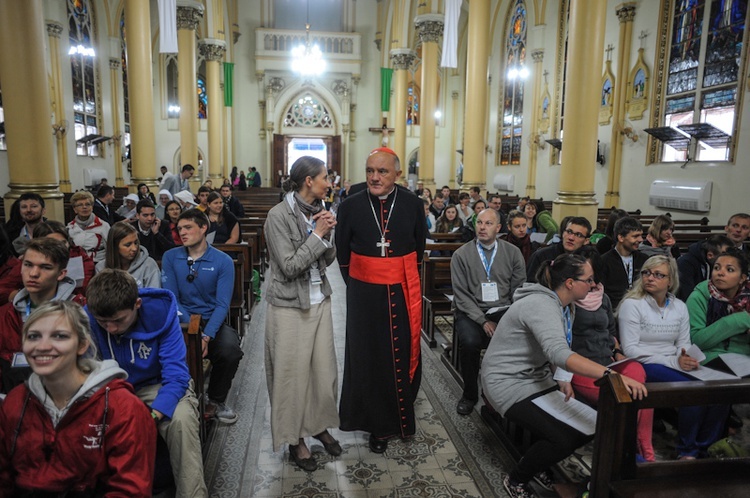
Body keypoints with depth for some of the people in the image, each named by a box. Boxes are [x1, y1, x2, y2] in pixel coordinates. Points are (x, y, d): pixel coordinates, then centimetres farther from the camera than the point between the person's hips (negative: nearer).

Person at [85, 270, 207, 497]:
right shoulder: (87, 319, -18)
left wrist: (153, 415, -42)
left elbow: (176, 376, -27)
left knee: (181, 418, -32)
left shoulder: (161, 312, -24)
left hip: (157, 384, -2)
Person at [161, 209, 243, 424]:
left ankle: (216, 401, 1)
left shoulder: (223, 261, -2)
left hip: (212, 322, -1)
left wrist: (207, 336, -24)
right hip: (181, 322, 1)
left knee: (230, 349, -30)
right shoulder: (170, 257, 4)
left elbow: (222, 305, -9)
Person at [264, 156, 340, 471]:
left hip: (319, 302, 6)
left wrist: (327, 234, -9)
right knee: (293, 373, 6)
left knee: (324, 368, 12)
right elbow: (290, 267, -19)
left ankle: (320, 425, 34)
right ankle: (294, 439, 25)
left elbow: (327, 260, 8)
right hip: (290, 307, -6)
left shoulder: (317, 211, 4)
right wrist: (317, 234, -17)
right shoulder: (279, 215, -15)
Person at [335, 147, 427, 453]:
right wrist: (356, 285, 4)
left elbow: (419, 248, 7)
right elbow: (342, 252, 4)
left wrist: (404, 278, 7)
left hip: (403, 292, 1)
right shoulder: (351, 206, -5)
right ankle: (378, 426, 22)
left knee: (403, 355, 11)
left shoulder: (413, 204, -4)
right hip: (364, 294, 0)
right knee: (368, 357, 7)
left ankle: (401, 413, 34)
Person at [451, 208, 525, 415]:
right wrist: (483, 321, -14)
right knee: (470, 342, -31)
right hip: (472, 312, -1)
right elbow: (462, 295, -4)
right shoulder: (461, 255, 0)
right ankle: (469, 394, -4)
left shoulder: (513, 253, 5)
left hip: (503, 311, 1)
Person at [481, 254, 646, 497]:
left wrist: (561, 381, -4)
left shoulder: (564, 306, 4)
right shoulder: (541, 305, -27)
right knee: (562, 439, -19)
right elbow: (559, 353, -43)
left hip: (537, 378, 9)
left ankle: (538, 463, 24)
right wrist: (611, 375, -49)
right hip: (508, 384, -9)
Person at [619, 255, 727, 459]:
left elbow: (684, 343, 12)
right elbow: (630, 349, -13)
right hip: (645, 366, -6)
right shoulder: (632, 304, -8)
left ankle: (704, 448, 4)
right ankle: (687, 451, -3)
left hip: (676, 366, 6)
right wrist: (673, 362, -18)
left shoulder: (680, 307, 12)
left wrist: (686, 358, -13)